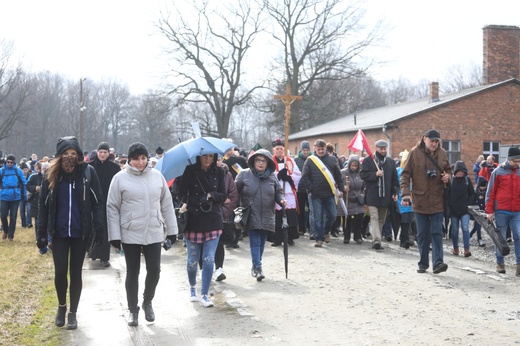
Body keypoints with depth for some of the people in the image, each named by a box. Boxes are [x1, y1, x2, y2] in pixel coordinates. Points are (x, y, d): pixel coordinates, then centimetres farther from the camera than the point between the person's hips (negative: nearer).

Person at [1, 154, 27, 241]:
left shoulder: (18, 171, -1)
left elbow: (24, 183, 4)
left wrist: (24, 195, 4)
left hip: (15, 197, 0)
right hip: (4, 197, 0)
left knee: (13, 216, 5)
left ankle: (10, 234, 17)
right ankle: (5, 231, 27)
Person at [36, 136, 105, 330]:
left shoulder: (88, 172, -5)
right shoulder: (52, 174, -1)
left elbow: (97, 202, -3)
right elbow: (43, 204, 2)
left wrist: (99, 228, -10)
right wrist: (41, 233, -1)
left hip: (81, 232, -1)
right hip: (58, 232, 1)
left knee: (76, 272, 7)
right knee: (60, 272, 0)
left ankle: (73, 313, 21)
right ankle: (62, 306, 27)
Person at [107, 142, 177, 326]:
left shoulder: (157, 176, 3)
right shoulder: (120, 178, -5)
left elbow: (166, 204, 8)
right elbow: (112, 208, -3)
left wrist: (172, 229, 7)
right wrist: (114, 235, -7)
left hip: (154, 233, 2)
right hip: (130, 234, -2)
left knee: (154, 270, 2)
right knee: (132, 272, 7)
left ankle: (147, 301, 28)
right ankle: (133, 309, 23)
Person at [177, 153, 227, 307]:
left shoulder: (219, 172, 4)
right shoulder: (190, 171, -2)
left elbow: (223, 196, 4)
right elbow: (182, 193, -4)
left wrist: (211, 195, -15)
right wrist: (185, 204, -24)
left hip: (213, 221, 1)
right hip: (193, 221, -1)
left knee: (209, 259, -3)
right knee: (192, 260, 8)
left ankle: (204, 294, 6)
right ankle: (192, 286, 35)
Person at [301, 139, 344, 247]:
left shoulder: (332, 159, 6)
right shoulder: (310, 160, 1)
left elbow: (338, 176, 9)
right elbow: (305, 176, -1)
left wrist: (341, 189, 4)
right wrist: (311, 188, -8)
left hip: (330, 194, 2)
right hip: (316, 195, -2)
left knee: (332, 216, 3)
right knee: (318, 218, 1)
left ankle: (326, 232, 28)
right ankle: (319, 238, 7)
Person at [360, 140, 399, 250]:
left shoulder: (391, 161, 11)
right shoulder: (368, 160, 1)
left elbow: (394, 179, 11)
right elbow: (362, 174, -6)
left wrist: (395, 192, 2)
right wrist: (375, 174, -18)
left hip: (386, 196, 4)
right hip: (372, 195, -4)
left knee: (381, 219, 10)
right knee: (374, 217, -12)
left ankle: (376, 240, 19)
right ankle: (376, 240, -20)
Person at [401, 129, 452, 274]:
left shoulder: (442, 153, 5)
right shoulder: (415, 153, -4)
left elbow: (448, 170, 20)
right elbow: (405, 175, -4)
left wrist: (447, 176, -4)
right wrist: (406, 194, -15)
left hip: (437, 201, 1)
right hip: (419, 201, -1)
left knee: (436, 232, -4)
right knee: (422, 234, 8)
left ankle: (438, 262, -7)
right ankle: (423, 263, 18)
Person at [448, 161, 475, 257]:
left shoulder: (467, 180, 3)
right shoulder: (451, 180, -1)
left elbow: (472, 194, 9)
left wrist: (469, 203, -3)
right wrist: (449, 205, -6)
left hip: (465, 210, 0)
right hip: (453, 210, 0)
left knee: (465, 228, -11)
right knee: (454, 230, 8)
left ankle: (466, 249, -10)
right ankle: (455, 248, 22)